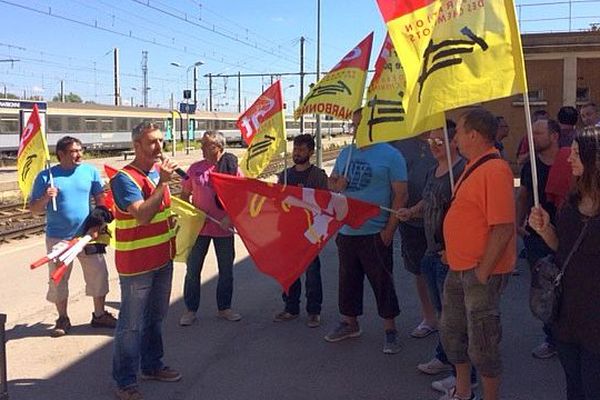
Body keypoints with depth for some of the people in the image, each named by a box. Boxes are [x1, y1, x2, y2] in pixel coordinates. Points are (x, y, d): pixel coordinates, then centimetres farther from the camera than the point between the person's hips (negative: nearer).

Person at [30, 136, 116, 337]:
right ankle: (63, 319, 25)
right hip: (58, 238, -1)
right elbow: (34, 209, -2)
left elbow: (100, 197, 7)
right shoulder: (46, 176, -4)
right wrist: (45, 199, -22)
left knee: (98, 275, 7)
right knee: (58, 279, 8)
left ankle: (99, 315, 24)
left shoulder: (90, 171, 0)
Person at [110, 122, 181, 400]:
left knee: (156, 317, 20)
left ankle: (152, 366, 37)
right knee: (132, 324, 2)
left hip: (162, 260, 8)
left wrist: (172, 223, 12)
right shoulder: (124, 179, -18)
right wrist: (163, 182, -30)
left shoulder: (158, 171, 7)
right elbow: (142, 215, -31)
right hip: (136, 264, -8)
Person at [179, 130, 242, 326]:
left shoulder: (232, 168, -4)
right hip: (199, 227, 1)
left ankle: (224, 308, 29)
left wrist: (230, 217, -15)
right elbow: (185, 195, 8)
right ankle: (190, 310, 20)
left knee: (226, 270, 12)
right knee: (193, 269, 6)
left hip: (224, 228, 0)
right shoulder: (195, 168, 1)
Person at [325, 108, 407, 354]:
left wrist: (389, 229, -14)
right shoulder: (346, 153, 11)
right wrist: (336, 185, -6)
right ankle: (350, 323, 31)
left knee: (382, 282, 3)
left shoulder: (390, 155, -7)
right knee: (348, 279, 15)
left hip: (375, 233, -6)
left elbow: (400, 195, -9)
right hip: (346, 231, 6)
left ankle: (390, 330, 16)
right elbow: (332, 181, 19)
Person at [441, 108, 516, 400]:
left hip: (482, 272, -10)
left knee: (482, 343, 1)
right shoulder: (474, 166, 12)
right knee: (452, 331, 20)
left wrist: (483, 271, -23)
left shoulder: (494, 170, -21)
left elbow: (503, 228, -26)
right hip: (459, 268, 10)